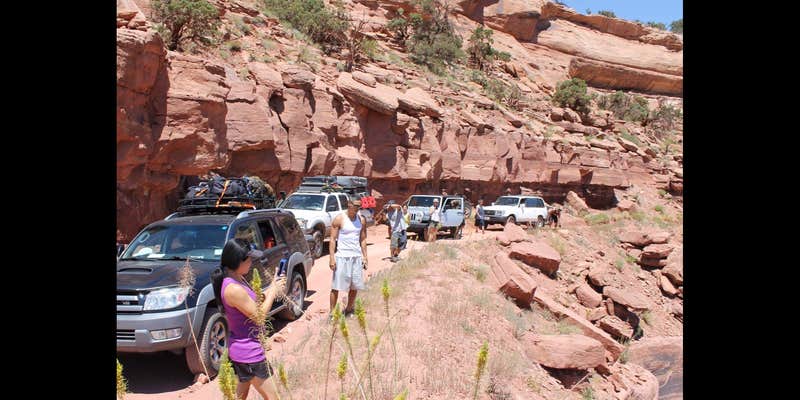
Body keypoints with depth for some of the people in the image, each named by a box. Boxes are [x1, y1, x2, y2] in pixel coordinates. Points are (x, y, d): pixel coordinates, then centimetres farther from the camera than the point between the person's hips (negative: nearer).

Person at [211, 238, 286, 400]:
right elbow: (258, 315, -20)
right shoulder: (233, 289, -28)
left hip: (243, 349, 10)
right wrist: (273, 291, -10)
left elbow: (253, 301, 11)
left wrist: (272, 287, 0)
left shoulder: (238, 279, 1)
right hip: (249, 353, -10)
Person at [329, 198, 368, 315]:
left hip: (357, 257, 5)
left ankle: (349, 310, 27)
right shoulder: (339, 219, -6)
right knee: (336, 286, -2)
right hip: (342, 257, -5)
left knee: (355, 286, 10)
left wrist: (365, 257, 9)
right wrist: (332, 258, -13)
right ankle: (332, 312, 7)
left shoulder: (361, 220, 8)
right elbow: (333, 239, -7)